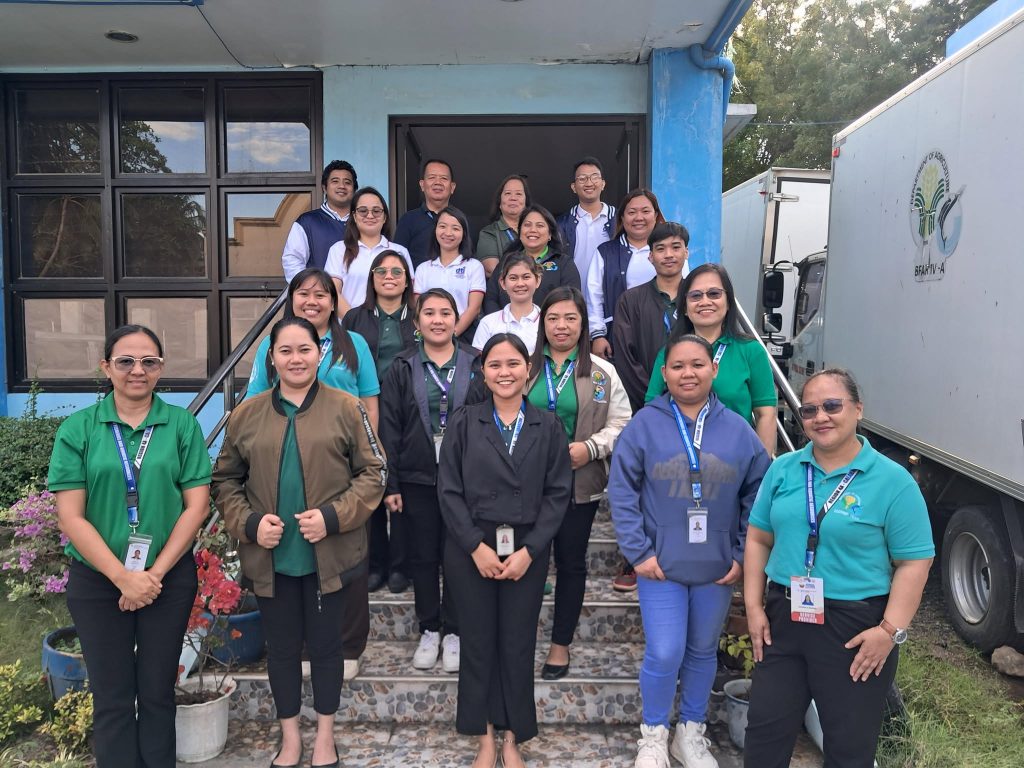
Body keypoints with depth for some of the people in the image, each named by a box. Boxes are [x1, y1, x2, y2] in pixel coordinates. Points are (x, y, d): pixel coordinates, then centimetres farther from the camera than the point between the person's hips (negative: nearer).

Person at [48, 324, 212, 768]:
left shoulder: (182, 425, -1)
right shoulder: (78, 429, -2)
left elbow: (197, 505, -3)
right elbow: (70, 517, -6)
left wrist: (156, 573, -10)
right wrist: (123, 577, -13)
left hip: (170, 578, 1)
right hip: (97, 581, 0)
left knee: (157, 691, 12)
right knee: (111, 697, 10)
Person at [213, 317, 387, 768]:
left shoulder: (346, 409, -3)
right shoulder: (246, 414, 4)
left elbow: (373, 472, -4)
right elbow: (225, 480, 8)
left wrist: (333, 516, -15)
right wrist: (248, 523, -8)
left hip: (328, 555, -2)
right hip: (270, 557, 2)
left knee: (325, 644, 12)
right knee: (281, 646, 15)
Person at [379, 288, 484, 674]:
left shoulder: (476, 366, 2)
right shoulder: (403, 368, 3)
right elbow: (389, 428, 1)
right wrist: (390, 484, -4)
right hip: (417, 479, 1)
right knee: (422, 556, 10)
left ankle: (454, 632, 22)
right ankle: (429, 630, 26)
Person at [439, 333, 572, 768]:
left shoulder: (548, 428, 3)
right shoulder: (464, 424, 1)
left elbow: (557, 493, -1)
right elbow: (449, 491, -3)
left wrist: (528, 550, -10)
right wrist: (476, 546, -11)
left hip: (527, 551, 1)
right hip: (471, 549, 0)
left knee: (518, 644, 8)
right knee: (478, 642, 8)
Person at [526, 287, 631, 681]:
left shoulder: (603, 373, 2)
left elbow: (621, 425, 0)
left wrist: (590, 447, -15)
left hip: (579, 485, 0)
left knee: (571, 562, 11)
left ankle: (561, 644, 28)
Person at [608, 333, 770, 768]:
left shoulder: (738, 430, -2)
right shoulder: (645, 424, -8)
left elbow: (757, 496, 4)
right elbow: (621, 491, -7)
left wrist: (744, 555, 0)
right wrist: (638, 552, -11)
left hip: (717, 566, 3)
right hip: (661, 564, -2)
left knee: (703, 652, 16)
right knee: (664, 655, -2)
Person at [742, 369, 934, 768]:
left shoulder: (893, 481, -10)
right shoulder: (783, 469, 2)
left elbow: (914, 563, -9)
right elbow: (758, 538, 8)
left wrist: (890, 630, -15)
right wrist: (753, 606, 2)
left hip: (856, 628, -3)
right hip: (783, 618, 4)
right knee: (765, 729, 14)